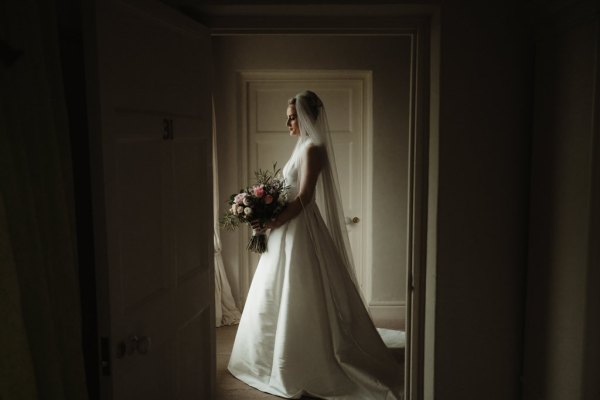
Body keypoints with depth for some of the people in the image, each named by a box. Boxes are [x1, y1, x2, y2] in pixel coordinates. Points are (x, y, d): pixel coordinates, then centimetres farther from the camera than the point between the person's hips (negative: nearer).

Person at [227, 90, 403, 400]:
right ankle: (284, 361, 32)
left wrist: (272, 223, -18)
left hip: (301, 230, -10)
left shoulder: (312, 148, -15)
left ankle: (303, 371, 11)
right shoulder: (303, 146, 14)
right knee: (282, 298, 18)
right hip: (290, 227, 10)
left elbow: (304, 197, -21)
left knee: (301, 299, -1)